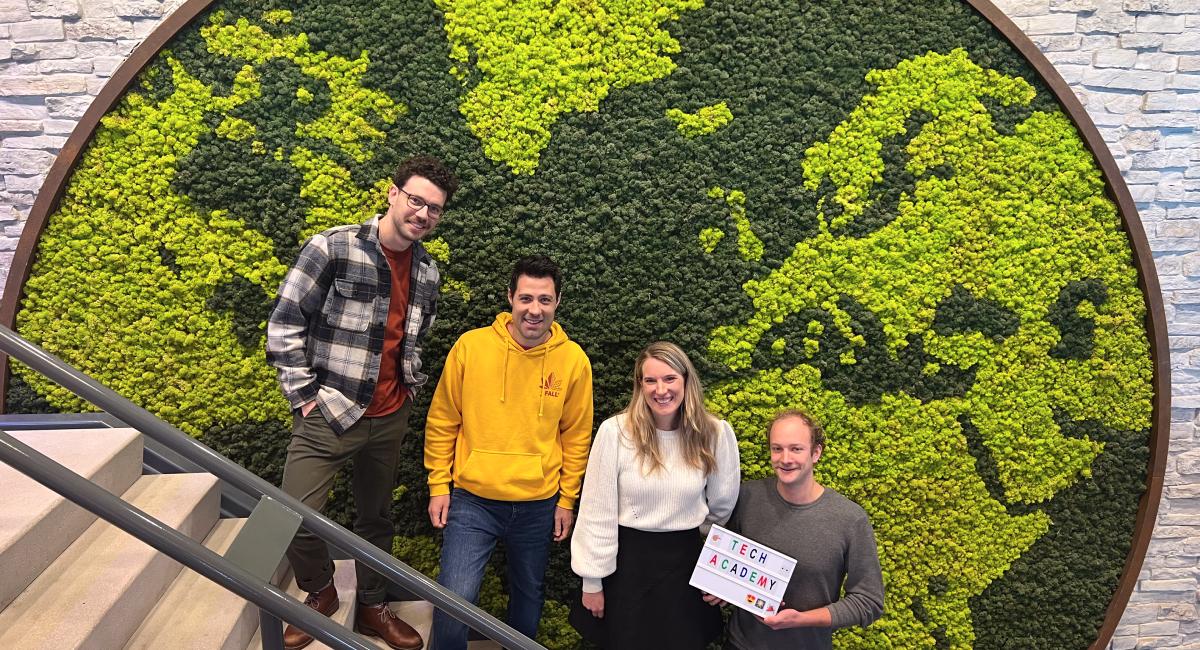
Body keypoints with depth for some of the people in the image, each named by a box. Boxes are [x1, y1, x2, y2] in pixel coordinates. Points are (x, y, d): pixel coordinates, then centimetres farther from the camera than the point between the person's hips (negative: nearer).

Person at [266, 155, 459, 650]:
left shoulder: (427, 272, 5)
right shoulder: (332, 248, -13)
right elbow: (284, 325, -10)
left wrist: (412, 383, 8)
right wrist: (305, 395, -11)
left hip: (391, 418, 5)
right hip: (328, 412, -4)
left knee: (376, 517, 17)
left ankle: (372, 608, 37)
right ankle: (320, 591, 23)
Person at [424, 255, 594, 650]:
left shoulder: (574, 359, -5)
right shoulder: (470, 346, -8)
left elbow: (576, 436, 3)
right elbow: (442, 422, 0)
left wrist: (567, 500, 4)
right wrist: (439, 486, 0)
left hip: (539, 506, 2)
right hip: (472, 501, -1)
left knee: (528, 597, 19)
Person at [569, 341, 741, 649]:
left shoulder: (715, 434, -9)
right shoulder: (615, 431, -15)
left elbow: (722, 505, 6)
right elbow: (596, 513, -9)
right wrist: (592, 581, -6)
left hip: (684, 560, 2)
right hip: (626, 558, -1)